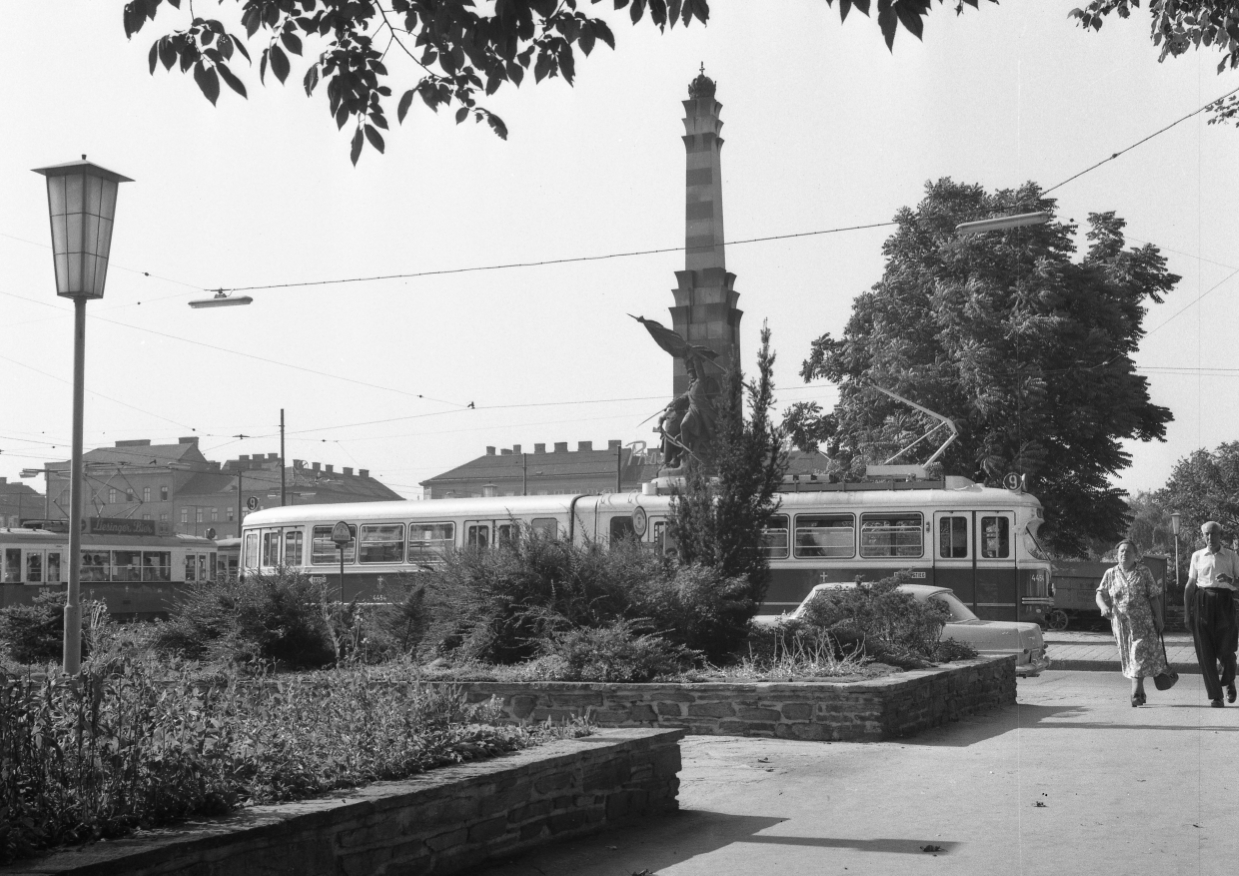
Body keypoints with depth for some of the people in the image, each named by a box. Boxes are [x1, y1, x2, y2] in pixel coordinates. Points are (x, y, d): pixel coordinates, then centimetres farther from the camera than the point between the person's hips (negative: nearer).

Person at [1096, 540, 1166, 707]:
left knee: (1140, 655, -11)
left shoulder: (1143, 571, 2)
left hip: (1142, 622, -3)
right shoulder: (1110, 574, 7)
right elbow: (1100, 594, 3)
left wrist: (1159, 619, -2)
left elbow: (1153, 597, 2)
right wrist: (1103, 606, -20)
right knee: (1128, 657, 8)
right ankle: (1140, 692, 23)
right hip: (1120, 622, 3)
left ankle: (1135, 694, -12)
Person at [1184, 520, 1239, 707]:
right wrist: (1187, 612, 7)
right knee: (1205, 651, -5)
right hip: (1202, 602, 1)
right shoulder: (1197, 556, 9)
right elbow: (1190, 585, 10)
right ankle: (1215, 696, 0)